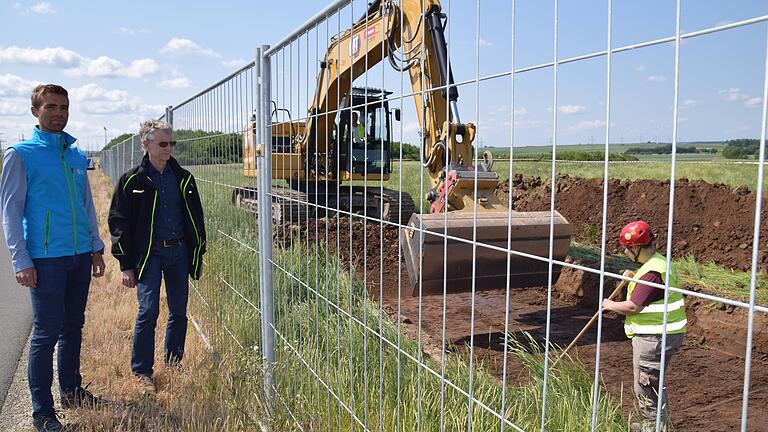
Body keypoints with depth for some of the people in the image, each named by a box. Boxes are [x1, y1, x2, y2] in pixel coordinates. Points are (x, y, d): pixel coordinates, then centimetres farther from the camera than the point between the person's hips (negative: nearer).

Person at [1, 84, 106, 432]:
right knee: (47, 332, -1)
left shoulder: (77, 154, 12)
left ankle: (71, 390, 31)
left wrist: (96, 247, 14)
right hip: (46, 258, -5)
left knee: (73, 326, 15)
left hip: (80, 256, 5)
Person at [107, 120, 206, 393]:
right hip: (149, 254, -4)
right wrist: (126, 265, -5)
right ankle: (142, 372, 5)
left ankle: (174, 365, 23)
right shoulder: (132, 181, -1)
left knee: (179, 312, 8)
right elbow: (119, 224, -1)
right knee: (148, 311, -10)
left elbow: (196, 219, 15)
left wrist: (198, 256, 12)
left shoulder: (184, 179, 9)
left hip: (179, 251, 4)